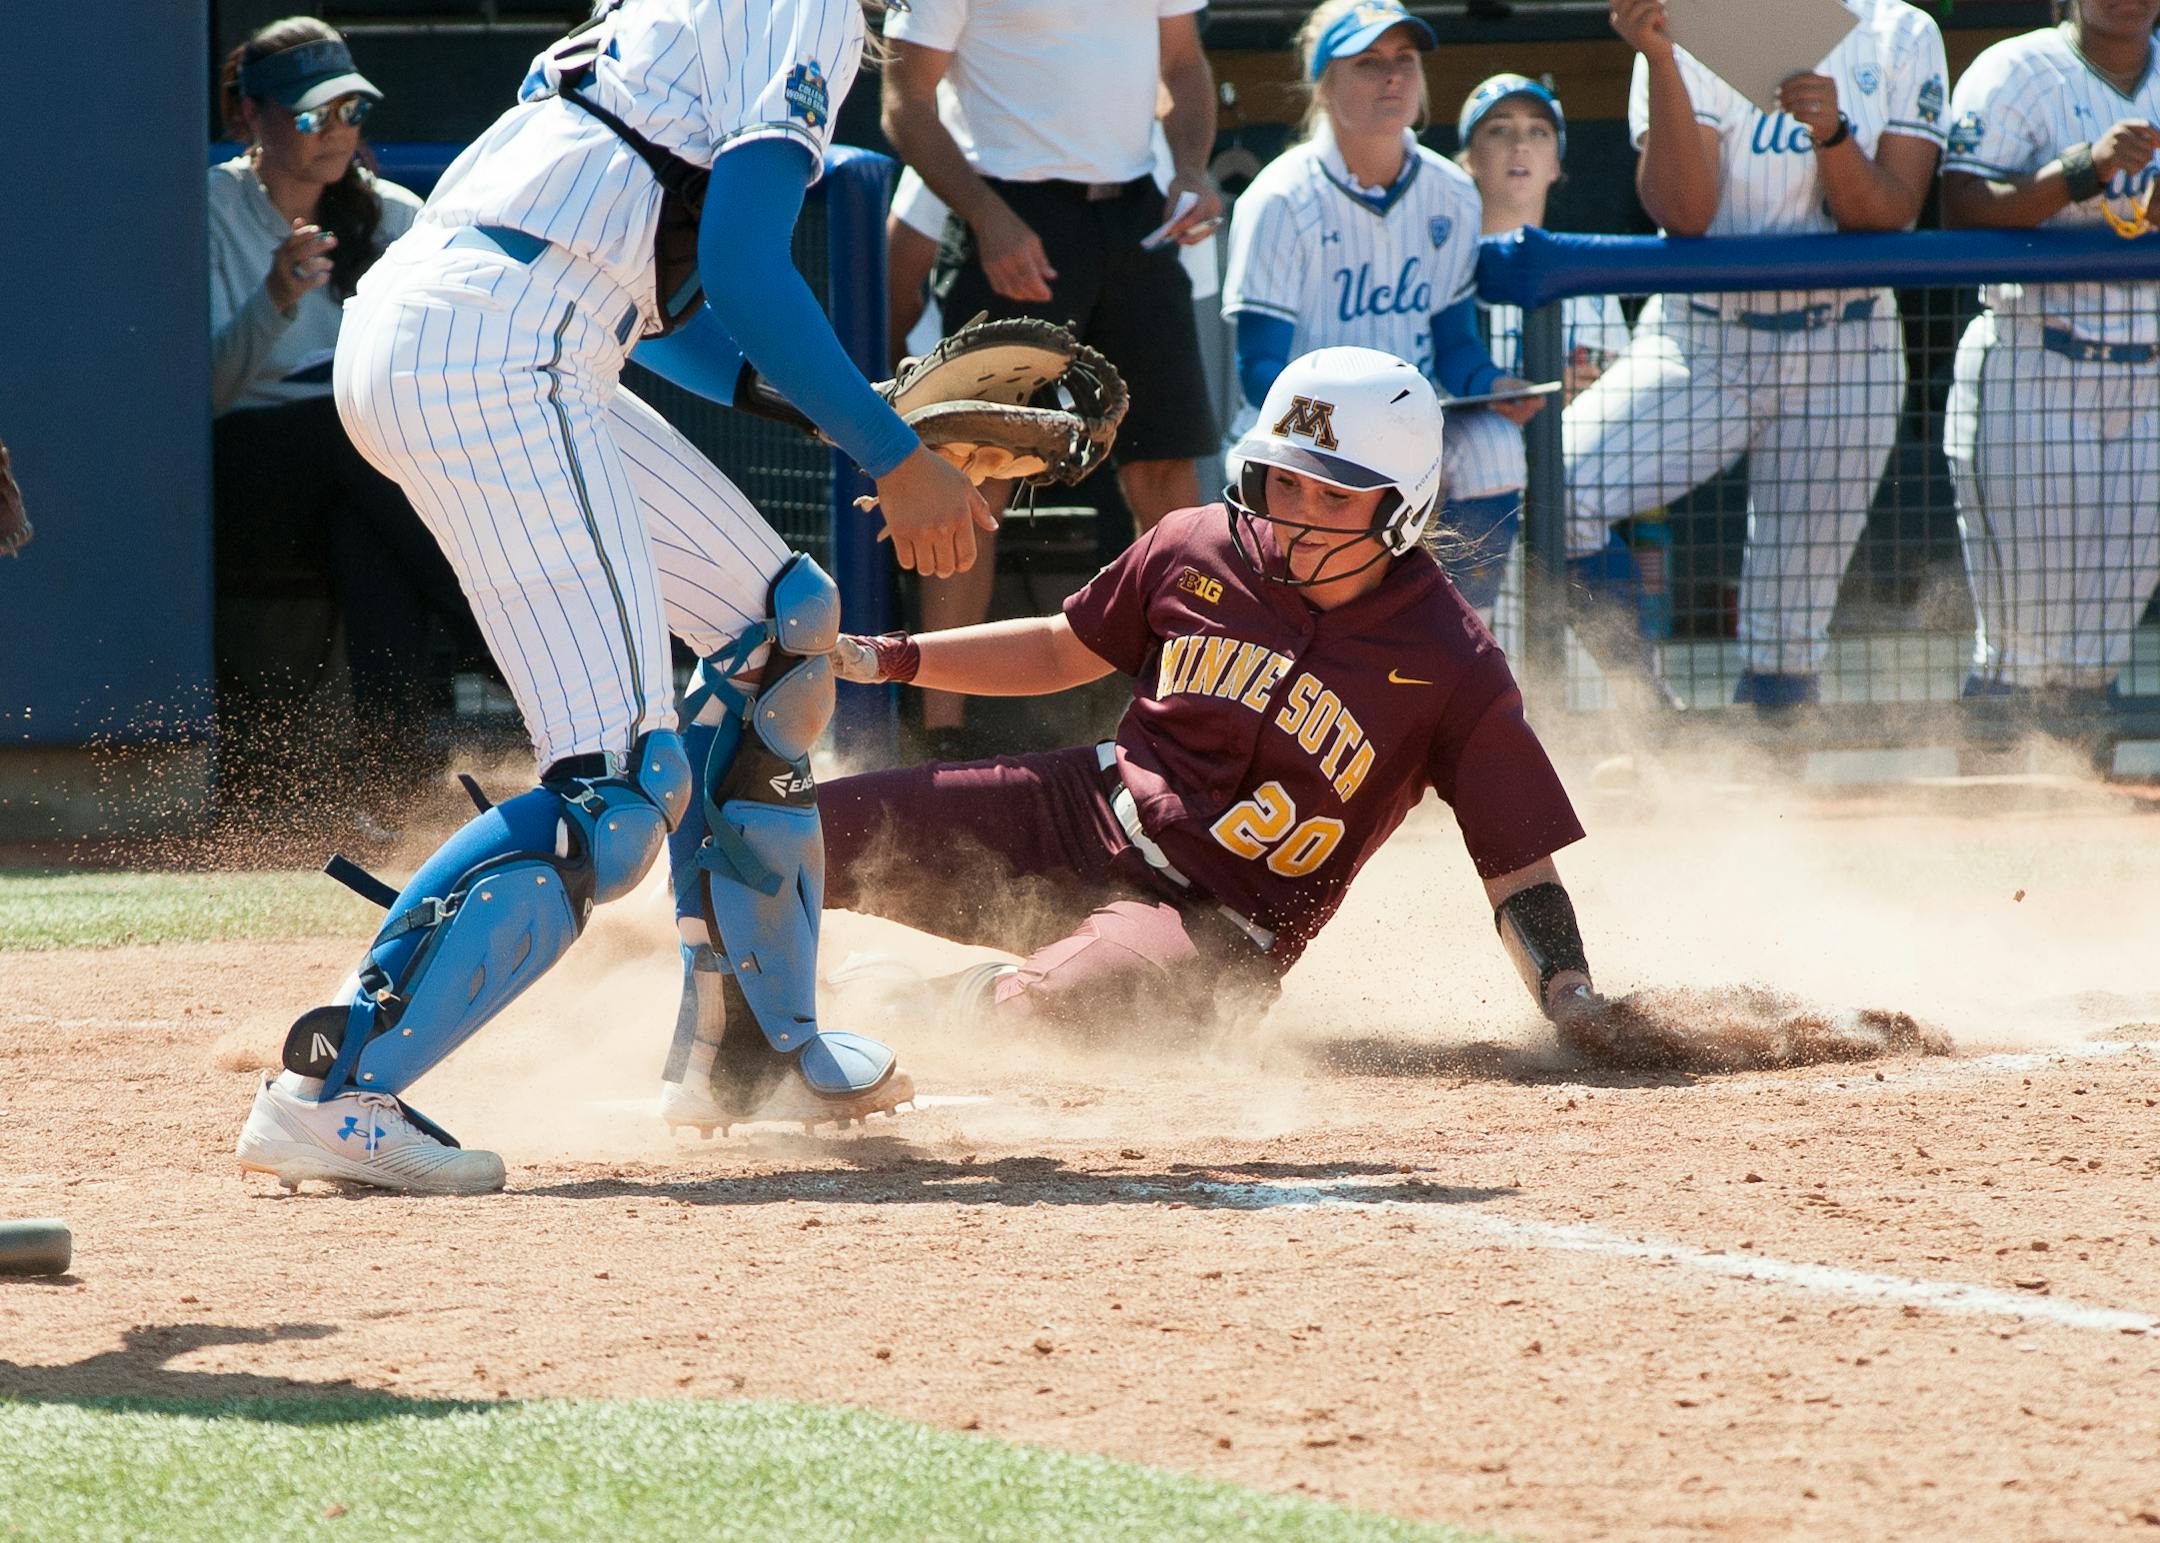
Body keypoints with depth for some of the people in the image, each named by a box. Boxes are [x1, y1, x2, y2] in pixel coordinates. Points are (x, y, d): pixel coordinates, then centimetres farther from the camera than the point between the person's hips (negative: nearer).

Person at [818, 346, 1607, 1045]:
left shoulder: (1453, 671, -11)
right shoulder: (1201, 549, 1)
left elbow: (1520, 875, -8)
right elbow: (1062, 650, 18)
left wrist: (1576, 1004, -25)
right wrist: (883, 658, 10)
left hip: (1214, 928, -4)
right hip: (1082, 813, 4)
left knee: (1032, 1005, -36)